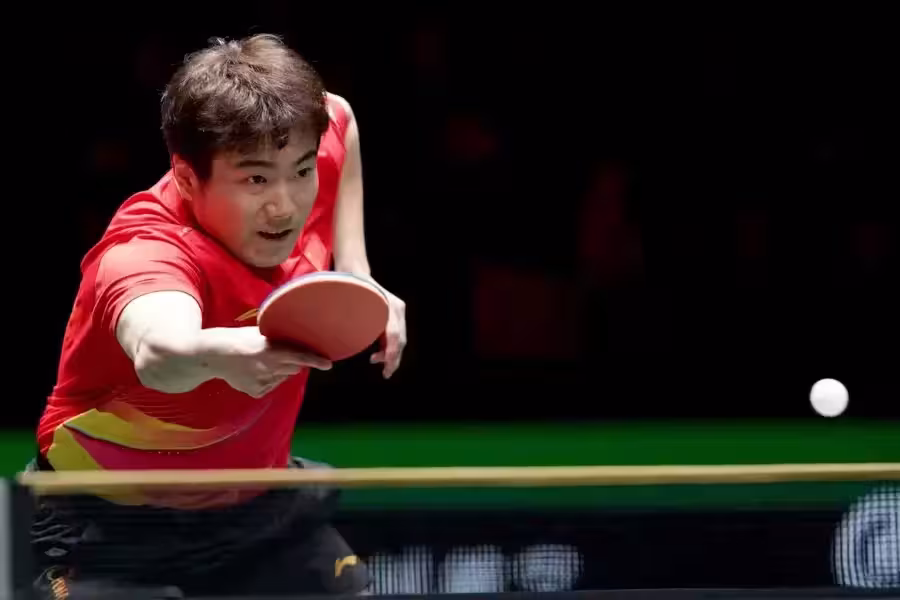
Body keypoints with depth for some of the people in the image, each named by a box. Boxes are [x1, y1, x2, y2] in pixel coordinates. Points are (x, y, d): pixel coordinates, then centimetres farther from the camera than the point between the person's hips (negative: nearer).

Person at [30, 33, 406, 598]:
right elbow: (157, 352, -61)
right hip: (114, 523, -6)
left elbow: (337, 117, 11)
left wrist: (357, 275, 0)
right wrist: (217, 354, -84)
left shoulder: (303, 151, -16)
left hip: (263, 503, 6)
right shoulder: (142, 254, -37)